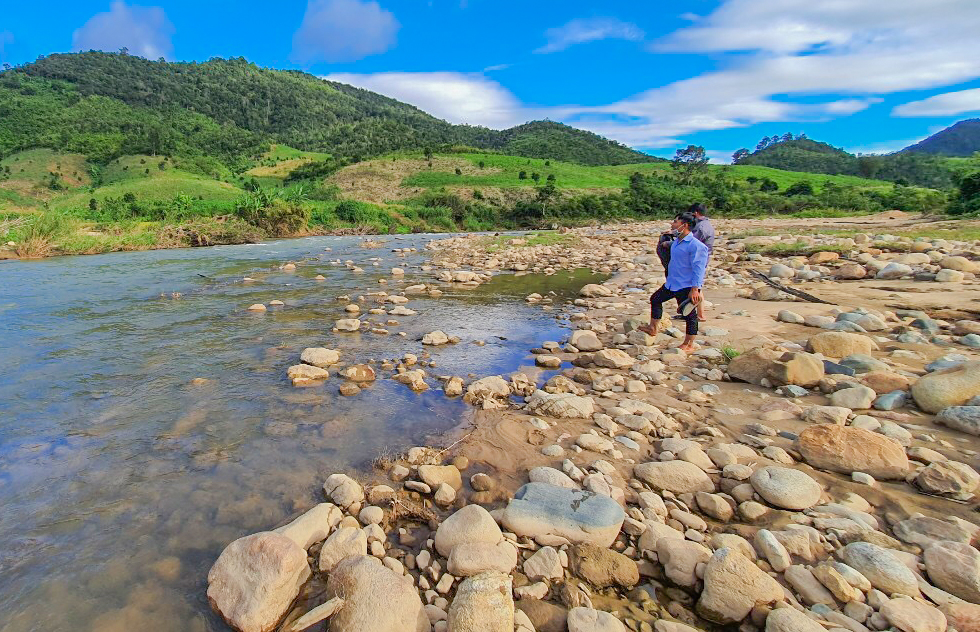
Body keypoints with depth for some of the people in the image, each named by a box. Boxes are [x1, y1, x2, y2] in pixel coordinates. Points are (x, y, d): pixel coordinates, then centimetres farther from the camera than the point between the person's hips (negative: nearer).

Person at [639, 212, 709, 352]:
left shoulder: (696, 245, -19)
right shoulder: (676, 242, 9)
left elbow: (698, 269, -20)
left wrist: (695, 289, -22)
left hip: (687, 287, -10)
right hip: (672, 283, 10)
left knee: (689, 315, 3)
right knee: (655, 299, 18)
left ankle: (689, 345, 16)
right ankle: (653, 328, 33)